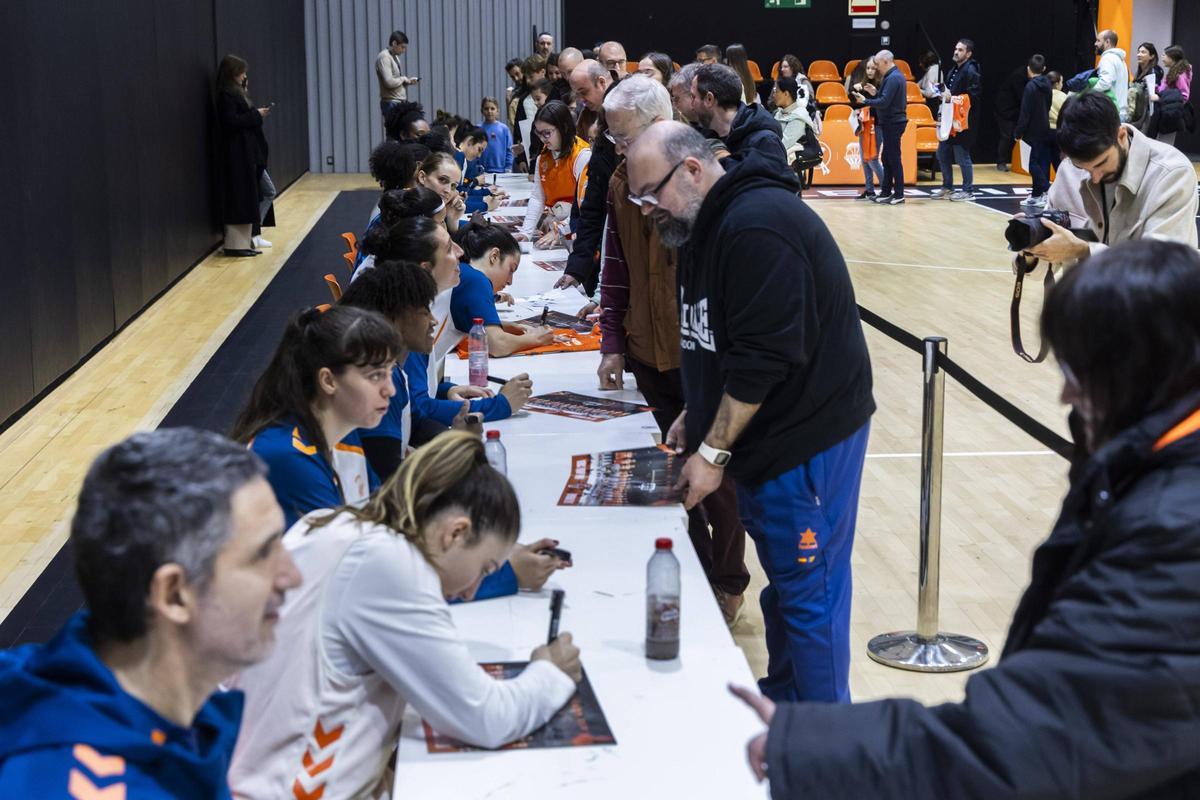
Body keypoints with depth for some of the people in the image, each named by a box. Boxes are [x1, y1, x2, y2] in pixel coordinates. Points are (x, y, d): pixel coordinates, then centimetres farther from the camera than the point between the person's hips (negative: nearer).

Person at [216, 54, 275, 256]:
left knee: (268, 192, 13)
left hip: (249, 153, 11)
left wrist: (257, 114, 7)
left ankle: (252, 234, 16)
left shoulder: (235, 93, 16)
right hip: (238, 154, -11)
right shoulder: (226, 95, -13)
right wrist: (256, 115, -14)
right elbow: (231, 121, -22)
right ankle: (236, 244, -3)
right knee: (241, 199, -7)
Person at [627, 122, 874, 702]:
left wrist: (712, 452, -19)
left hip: (808, 435, -10)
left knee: (807, 593, -2)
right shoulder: (710, 224, 12)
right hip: (767, 436, 10)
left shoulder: (757, 227, -22)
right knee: (781, 583, 18)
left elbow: (764, 357, -25)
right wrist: (696, 414, 10)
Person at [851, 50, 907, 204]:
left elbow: (884, 102, -23)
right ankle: (886, 192, 18)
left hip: (892, 123, -10)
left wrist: (865, 101, -14)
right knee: (887, 158, 13)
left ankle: (899, 194, 0)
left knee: (894, 158, -5)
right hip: (893, 122, 10)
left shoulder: (892, 78, -18)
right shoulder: (896, 75, 14)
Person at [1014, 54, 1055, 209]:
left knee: (1035, 164, -5)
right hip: (1046, 130, 8)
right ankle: (1037, 196, 13)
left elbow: (1025, 113, -16)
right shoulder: (1047, 85, 9)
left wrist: (1018, 132, -9)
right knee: (1041, 162, 11)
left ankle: (1047, 191, -17)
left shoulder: (1031, 86, -15)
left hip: (1036, 132, -8)